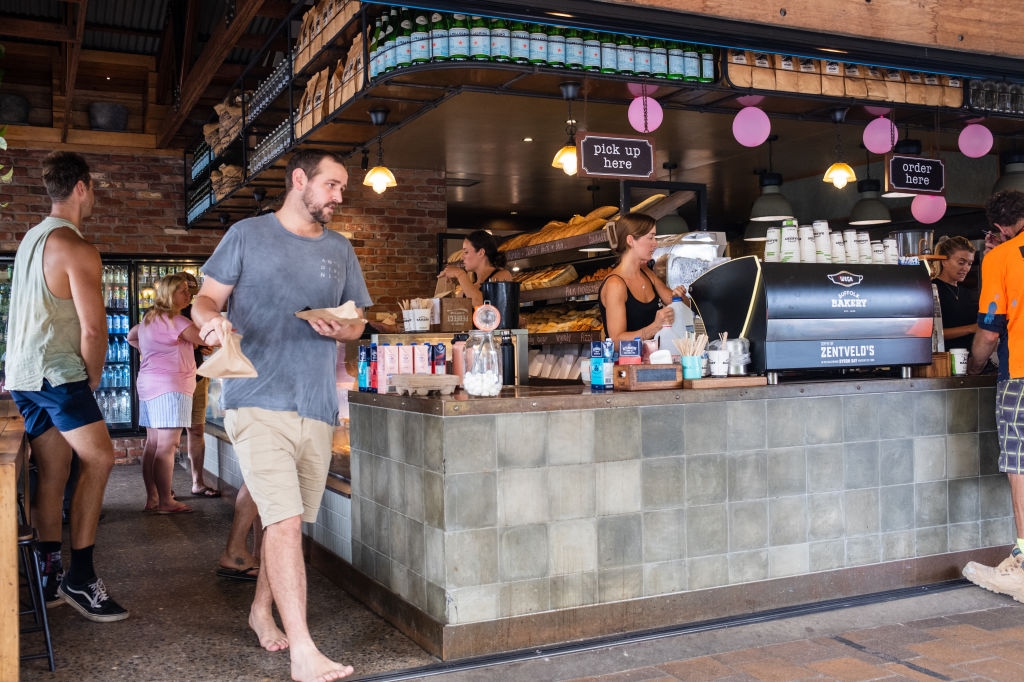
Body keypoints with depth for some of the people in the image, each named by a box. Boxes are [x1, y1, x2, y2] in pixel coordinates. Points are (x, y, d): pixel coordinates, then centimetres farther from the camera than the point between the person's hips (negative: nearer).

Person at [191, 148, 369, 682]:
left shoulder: (340, 251, 16)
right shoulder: (248, 235, 4)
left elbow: (358, 322, 18)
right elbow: (205, 299, 4)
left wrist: (341, 329, -5)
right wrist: (212, 318, -20)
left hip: (317, 406, 5)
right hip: (258, 402, -5)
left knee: (285, 520, 14)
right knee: (285, 521, -14)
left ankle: (261, 612, 36)